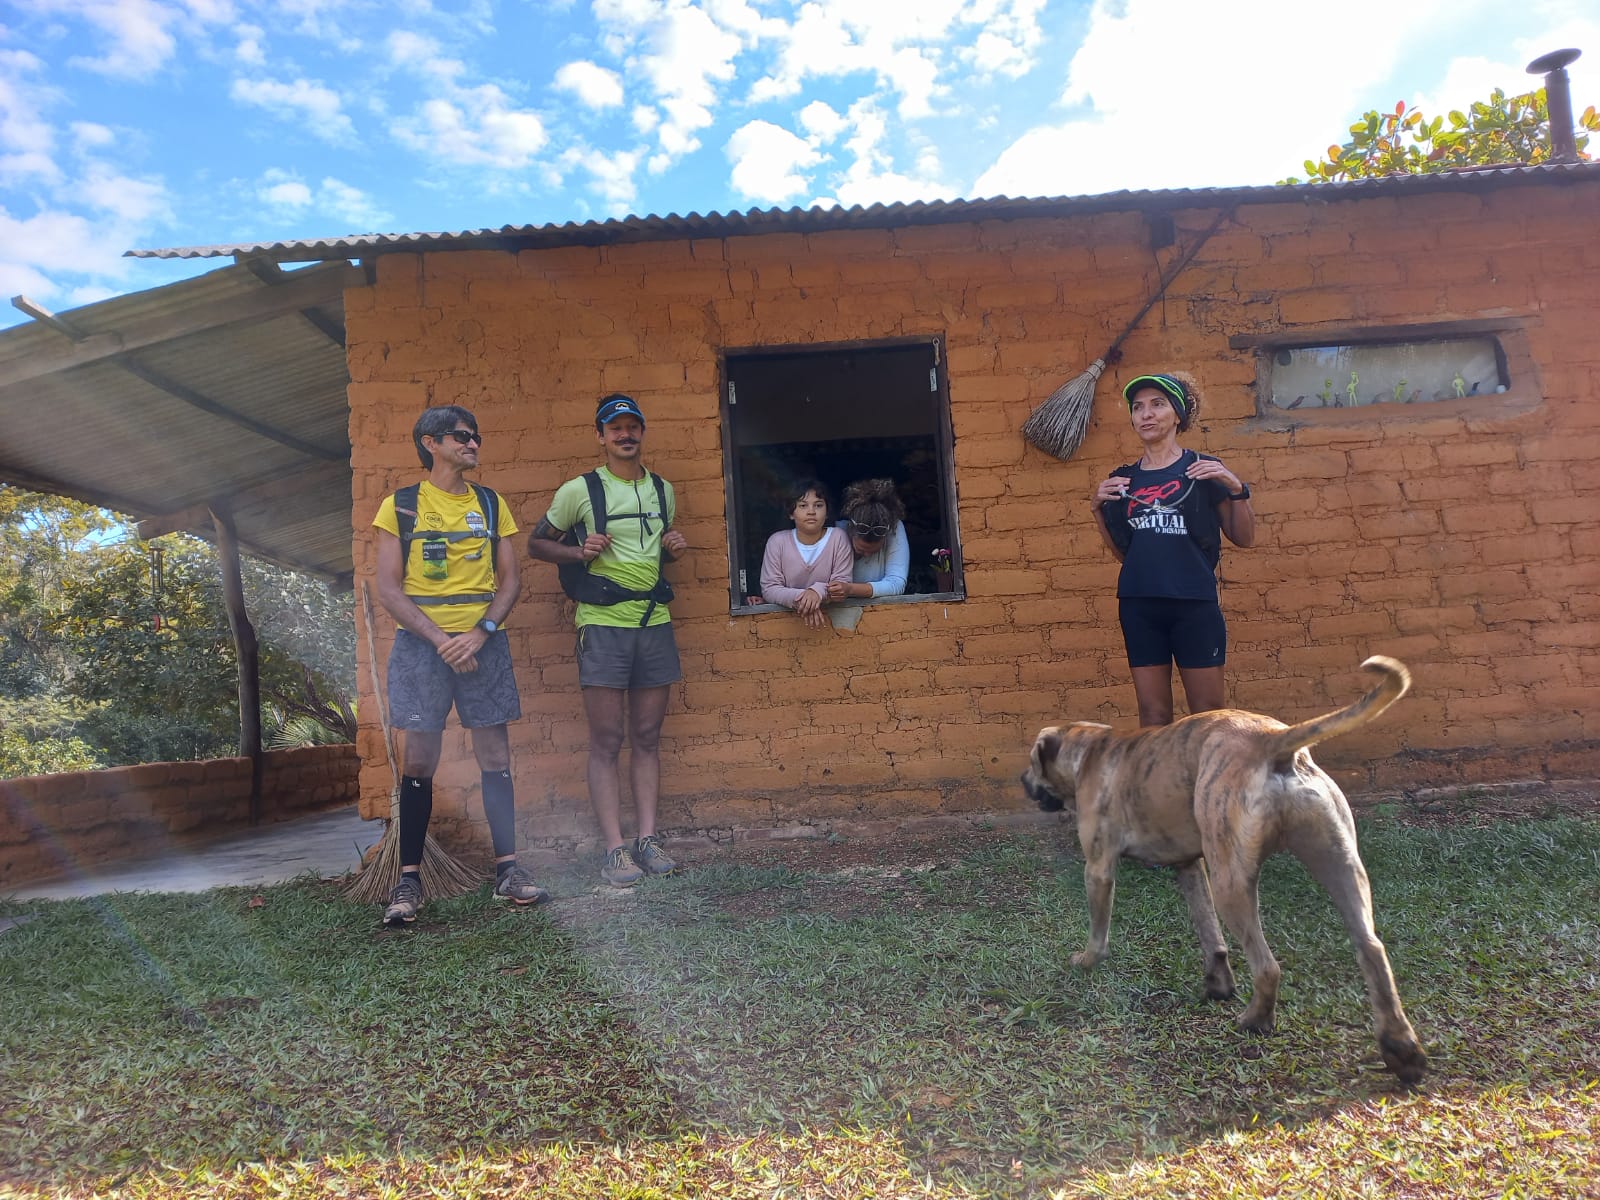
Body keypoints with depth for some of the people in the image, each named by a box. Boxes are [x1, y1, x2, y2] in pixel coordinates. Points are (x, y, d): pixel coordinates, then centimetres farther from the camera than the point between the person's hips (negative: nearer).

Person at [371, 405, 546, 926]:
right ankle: (409, 879, 9)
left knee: (494, 755, 2)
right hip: (421, 643, -2)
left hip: (484, 642, 2)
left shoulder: (491, 504, 11)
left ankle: (507, 869, 10)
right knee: (418, 760, 0)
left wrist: (481, 632, -9)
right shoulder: (400, 506, 3)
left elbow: (510, 579, 7)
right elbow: (388, 588, -2)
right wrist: (439, 640, -12)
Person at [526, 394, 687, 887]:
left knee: (647, 737, 7)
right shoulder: (580, 490, 0)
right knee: (606, 741, -3)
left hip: (655, 622, 5)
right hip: (602, 623, -4)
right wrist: (579, 552, -11)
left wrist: (675, 548, 5)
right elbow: (536, 544, 7)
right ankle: (615, 849, 1)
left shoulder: (664, 490, 14)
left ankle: (647, 839, 13)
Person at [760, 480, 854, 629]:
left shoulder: (839, 538, -3)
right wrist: (798, 598, -27)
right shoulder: (777, 541, -2)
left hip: (830, 615, 0)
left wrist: (819, 590, -27)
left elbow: (842, 583, -5)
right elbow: (769, 589, -6)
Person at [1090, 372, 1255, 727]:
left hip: (1195, 604, -3)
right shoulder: (1121, 479, 10)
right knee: (1152, 714, 6)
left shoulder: (1203, 469, 2)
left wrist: (1235, 488, -12)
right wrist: (1098, 507, 4)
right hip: (1139, 607, 3)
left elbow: (1243, 537, 2)